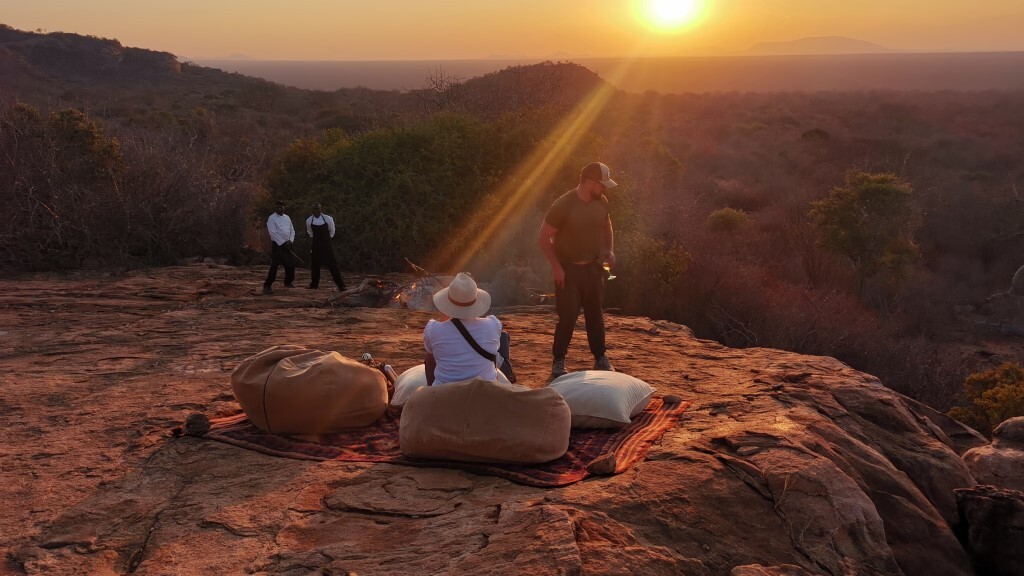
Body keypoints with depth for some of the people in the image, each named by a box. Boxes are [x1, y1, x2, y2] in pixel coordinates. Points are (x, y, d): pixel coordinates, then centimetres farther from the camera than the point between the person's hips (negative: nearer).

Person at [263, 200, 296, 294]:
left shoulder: (287, 218, 12)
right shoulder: (272, 218, -7)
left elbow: (292, 231, 13)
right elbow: (273, 233, -16)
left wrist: (290, 241, -4)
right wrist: (283, 243, -18)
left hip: (286, 245, 7)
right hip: (277, 244, -7)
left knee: (291, 264, 12)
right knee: (274, 266, -12)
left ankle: (288, 282, 32)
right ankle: (267, 286, -9)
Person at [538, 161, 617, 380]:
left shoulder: (601, 202, -1)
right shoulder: (563, 205, -20)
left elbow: (606, 226, 19)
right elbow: (544, 238, -14)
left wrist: (609, 250, 5)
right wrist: (556, 266, -16)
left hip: (593, 267, 5)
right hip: (568, 270, -5)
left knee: (595, 315, 12)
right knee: (568, 317, -5)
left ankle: (601, 359, 24)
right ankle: (558, 362, 10)